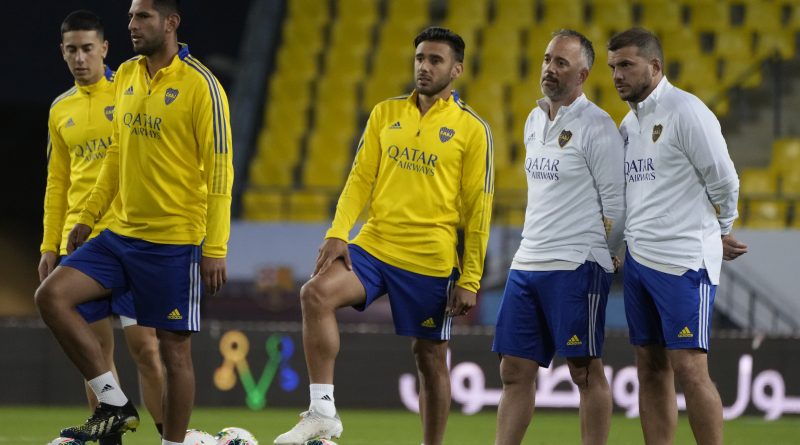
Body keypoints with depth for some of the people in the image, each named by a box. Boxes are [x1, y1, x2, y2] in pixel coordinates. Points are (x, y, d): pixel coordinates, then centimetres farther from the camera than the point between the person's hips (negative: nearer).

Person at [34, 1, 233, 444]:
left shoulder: (200, 85, -11)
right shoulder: (126, 76, 10)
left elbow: (219, 169, -13)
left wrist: (215, 249, -17)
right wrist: (88, 217, 18)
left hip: (174, 241, -7)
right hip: (122, 234, 7)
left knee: (174, 348, -1)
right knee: (51, 295, -7)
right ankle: (114, 403, -1)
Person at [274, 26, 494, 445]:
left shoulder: (472, 130, -2)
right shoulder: (386, 113, 9)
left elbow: (478, 210, -2)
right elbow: (360, 179, 7)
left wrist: (470, 281, -5)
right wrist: (337, 233, -8)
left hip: (432, 261, -3)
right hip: (374, 245, 3)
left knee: (430, 357, 6)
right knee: (316, 294, -23)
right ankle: (322, 411, -21)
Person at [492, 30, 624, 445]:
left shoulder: (597, 127, -9)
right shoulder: (534, 122, 15)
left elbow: (616, 204, -8)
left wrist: (598, 262, -1)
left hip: (575, 269, -8)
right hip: (526, 265, 8)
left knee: (586, 371, -3)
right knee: (515, 372, 6)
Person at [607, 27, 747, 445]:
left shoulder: (686, 112, -11)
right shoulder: (629, 123, 13)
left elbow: (724, 183, -8)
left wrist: (718, 235, 7)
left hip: (683, 262, -8)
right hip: (638, 259, 8)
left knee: (688, 368, -11)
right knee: (651, 367, 8)